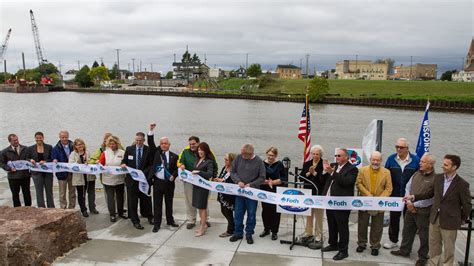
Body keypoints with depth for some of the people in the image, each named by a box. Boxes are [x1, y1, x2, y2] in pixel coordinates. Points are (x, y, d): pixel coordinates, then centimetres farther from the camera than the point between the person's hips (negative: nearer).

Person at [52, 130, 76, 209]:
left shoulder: (73, 146, 5)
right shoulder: (56, 148, 0)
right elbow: (54, 159, -6)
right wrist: (55, 161, -28)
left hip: (72, 172, 2)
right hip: (62, 173, -2)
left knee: (72, 192, 11)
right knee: (62, 193, 4)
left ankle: (71, 208, 22)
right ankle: (63, 208, 12)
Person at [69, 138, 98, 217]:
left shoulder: (88, 153, 5)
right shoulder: (73, 154, -1)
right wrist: (77, 162, -26)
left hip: (90, 176, 2)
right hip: (79, 177, -1)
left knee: (91, 192, 6)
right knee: (81, 194, 8)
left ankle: (92, 208, 20)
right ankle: (83, 210, 19)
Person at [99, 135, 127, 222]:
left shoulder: (122, 153, -4)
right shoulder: (105, 153, 0)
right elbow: (100, 164, -1)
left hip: (120, 179, 0)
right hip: (108, 179, 0)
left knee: (120, 196, 14)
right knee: (110, 197, 1)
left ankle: (121, 212, 30)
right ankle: (112, 215, 11)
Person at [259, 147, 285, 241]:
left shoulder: (279, 164, -3)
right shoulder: (262, 163, 1)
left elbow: (284, 178, -4)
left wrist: (273, 182, -15)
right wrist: (266, 182, -17)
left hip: (276, 191, -2)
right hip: (264, 191, 2)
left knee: (275, 211, 2)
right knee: (265, 210, 11)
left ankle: (274, 232, 15)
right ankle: (266, 229, 28)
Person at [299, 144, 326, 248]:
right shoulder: (306, 164, 9)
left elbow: (324, 180, -15)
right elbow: (301, 178, 2)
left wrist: (314, 173, -20)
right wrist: (308, 173, -13)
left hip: (319, 194, -5)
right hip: (308, 193, 5)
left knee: (318, 216, 0)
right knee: (308, 215, 15)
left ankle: (318, 237, 8)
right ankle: (308, 234, 27)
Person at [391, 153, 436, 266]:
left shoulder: (435, 179, -15)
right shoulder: (416, 174, 6)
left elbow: (431, 199, -18)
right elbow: (408, 188, 9)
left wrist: (414, 204, -14)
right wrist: (408, 202, -6)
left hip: (423, 212, -6)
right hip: (410, 209, 6)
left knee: (424, 235, 9)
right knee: (407, 231, 19)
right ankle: (404, 250, 37)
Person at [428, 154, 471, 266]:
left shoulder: (462, 184, -16)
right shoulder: (438, 178, -1)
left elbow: (467, 205, -6)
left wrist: (463, 219, 3)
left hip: (450, 221, -5)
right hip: (435, 218, 5)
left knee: (448, 248, 10)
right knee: (433, 244, 16)